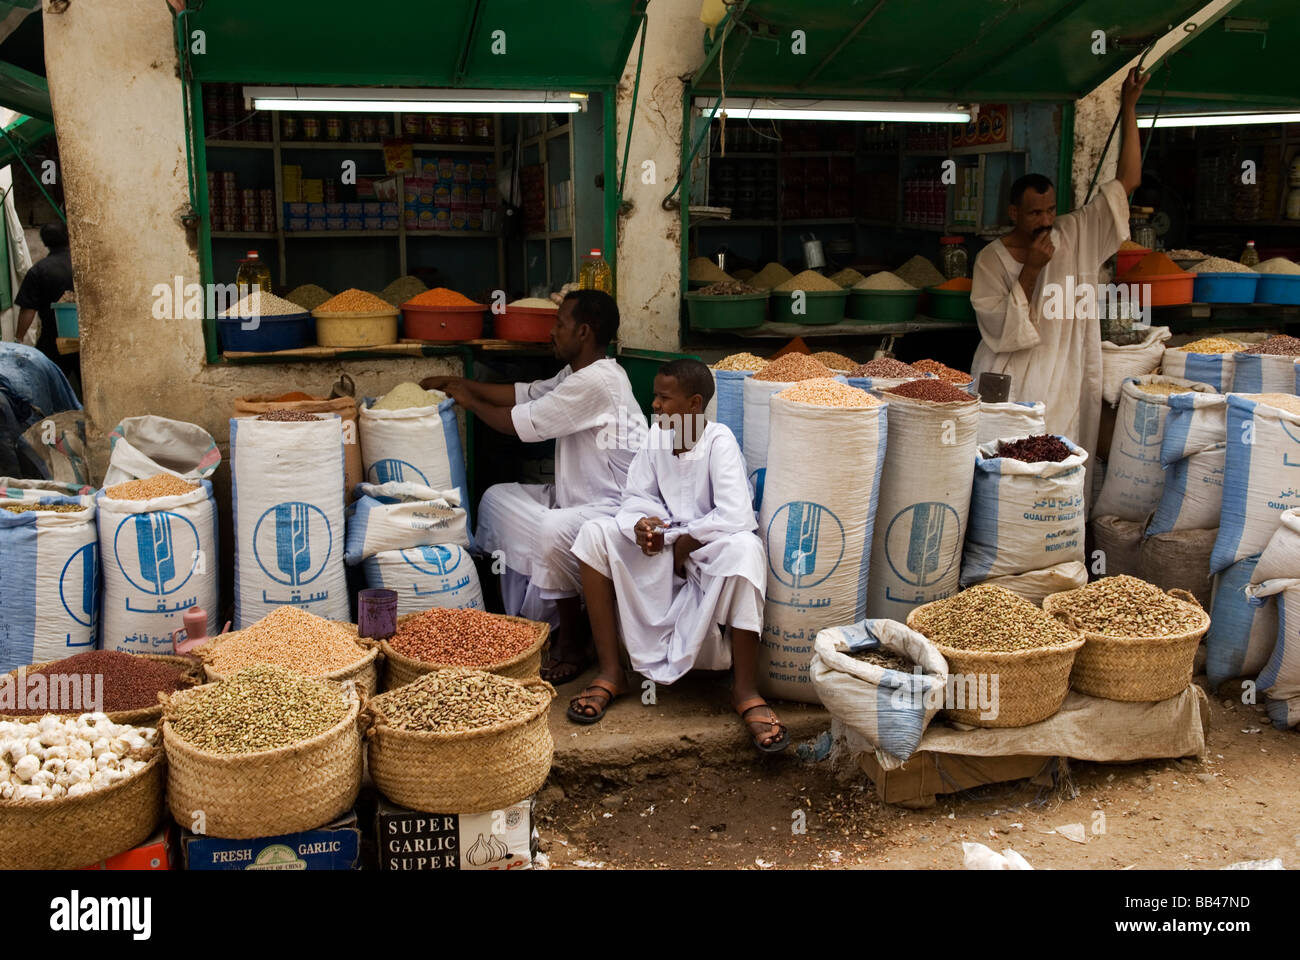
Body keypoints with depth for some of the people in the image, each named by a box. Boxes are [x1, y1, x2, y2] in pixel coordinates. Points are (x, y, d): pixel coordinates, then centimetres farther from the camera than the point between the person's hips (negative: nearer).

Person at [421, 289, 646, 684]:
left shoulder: (597, 380, -22)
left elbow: (521, 423, -18)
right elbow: (525, 393, 17)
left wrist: (469, 401, -1)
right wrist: (460, 383, 12)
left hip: (617, 506, -11)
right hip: (577, 496, 11)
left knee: (553, 532, -36)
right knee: (497, 499, 8)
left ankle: (572, 644, -13)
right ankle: (529, 621, 13)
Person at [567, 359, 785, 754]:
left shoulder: (719, 441, -16)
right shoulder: (658, 434, 0)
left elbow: (736, 516, -26)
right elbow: (636, 496, 5)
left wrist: (685, 541, -17)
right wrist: (642, 522, -18)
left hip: (709, 546, -5)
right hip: (664, 544, 5)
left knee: (744, 547, -38)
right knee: (594, 534, -16)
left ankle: (745, 690, -30)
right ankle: (610, 672, -15)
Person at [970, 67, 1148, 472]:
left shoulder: (1078, 237, 3)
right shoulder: (990, 260, -4)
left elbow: (1128, 181, 3)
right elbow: (999, 329, -11)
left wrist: (1129, 107, -1)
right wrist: (1030, 270, -17)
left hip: (1065, 389, 3)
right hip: (1010, 391, -2)